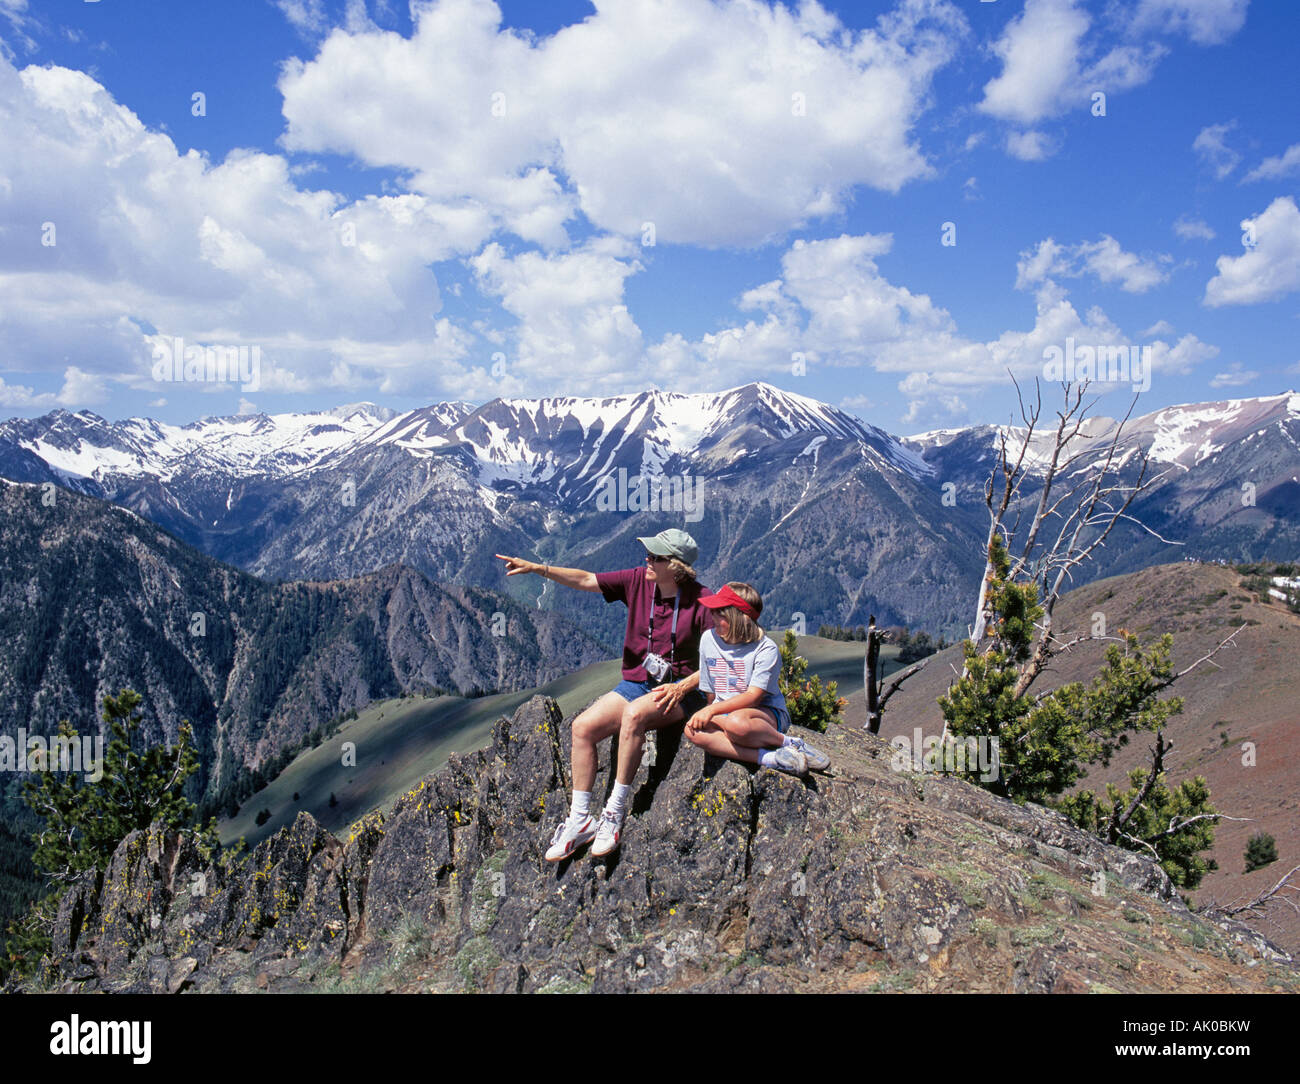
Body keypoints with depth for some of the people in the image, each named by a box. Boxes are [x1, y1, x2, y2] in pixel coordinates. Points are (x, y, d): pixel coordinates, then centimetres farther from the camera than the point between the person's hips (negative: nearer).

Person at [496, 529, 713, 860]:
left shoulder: (700, 600, -13)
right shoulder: (638, 580, 0)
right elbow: (586, 580, -2)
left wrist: (682, 687, -23)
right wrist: (537, 568, -14)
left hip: (680, 691, -5)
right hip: (636, 684, 6)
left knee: (634, 714, -35)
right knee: (582, 727, -14)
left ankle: (616, 810, -22)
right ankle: (580, 819, -5)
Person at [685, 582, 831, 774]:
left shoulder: (766, 648, -12)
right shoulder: (708, 639, 3)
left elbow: (753, 697, -18)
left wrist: (712, 710, -26)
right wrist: (706, 713, 1)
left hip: (768, 713, -5)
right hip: (724, 713, 5)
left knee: (737, 722, -41)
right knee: (693, 731, -30)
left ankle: (791, 744, -13)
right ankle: (770, 759, -31)